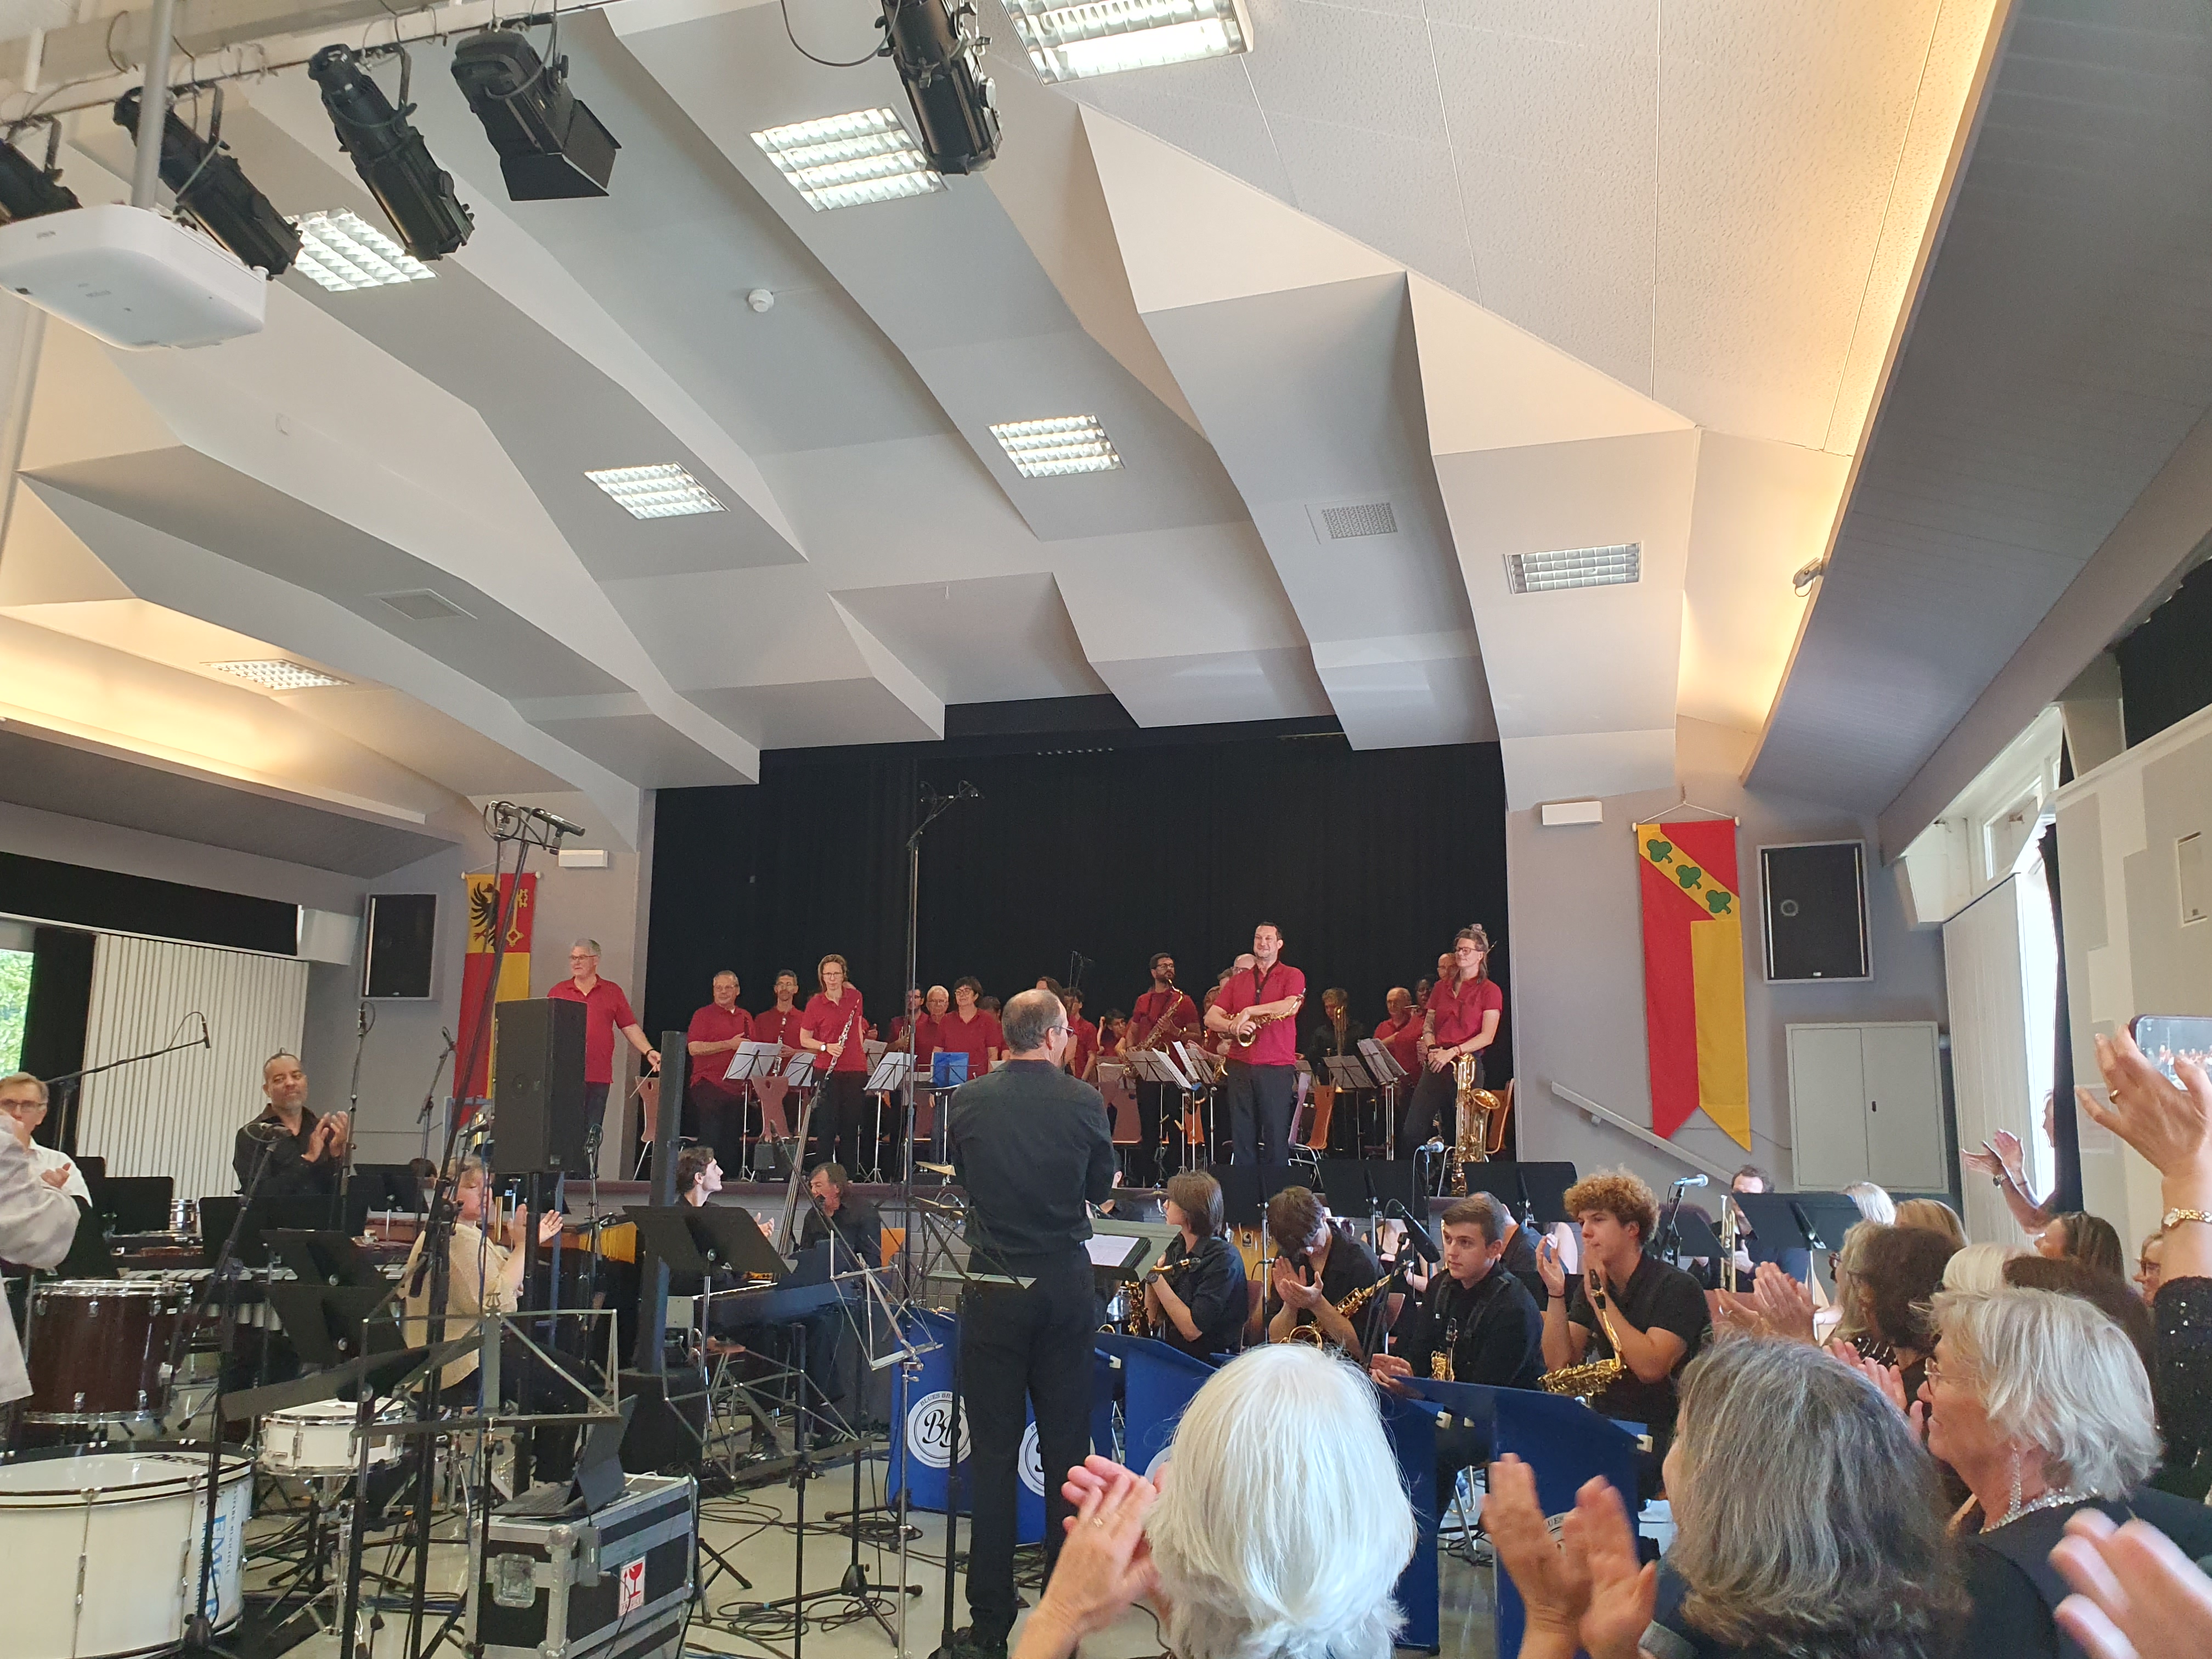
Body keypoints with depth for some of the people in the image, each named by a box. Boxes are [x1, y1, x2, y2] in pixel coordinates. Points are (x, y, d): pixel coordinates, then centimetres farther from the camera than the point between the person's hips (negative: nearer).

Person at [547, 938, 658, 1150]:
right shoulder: (558, 992, 12)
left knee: (592, 1134, 1)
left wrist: (648, 1051, -2)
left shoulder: (613, 992, 12)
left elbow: (630, 1028, 10)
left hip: (599, 1078, 0)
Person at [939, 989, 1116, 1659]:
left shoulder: (969, 1101, -6)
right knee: (1066, 1448, 11)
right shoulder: (1084, 1102, -8)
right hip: (1065, 1287, 0)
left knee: (992, 1452, 7)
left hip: (992, 1287, 0)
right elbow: (1101, 1190, 5)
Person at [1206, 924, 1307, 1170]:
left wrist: (1248, 1012, -10)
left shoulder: (1292, 976, 6)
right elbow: (1210, 1018, 9)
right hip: (1240, 1067, 4)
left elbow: (1291, 1006, -15)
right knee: (1242, 1138, 4)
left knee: (1276, 1138, -5)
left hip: (1277, 1068, -4)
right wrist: (1234, 1027, -11)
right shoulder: (1237, 981, 16)